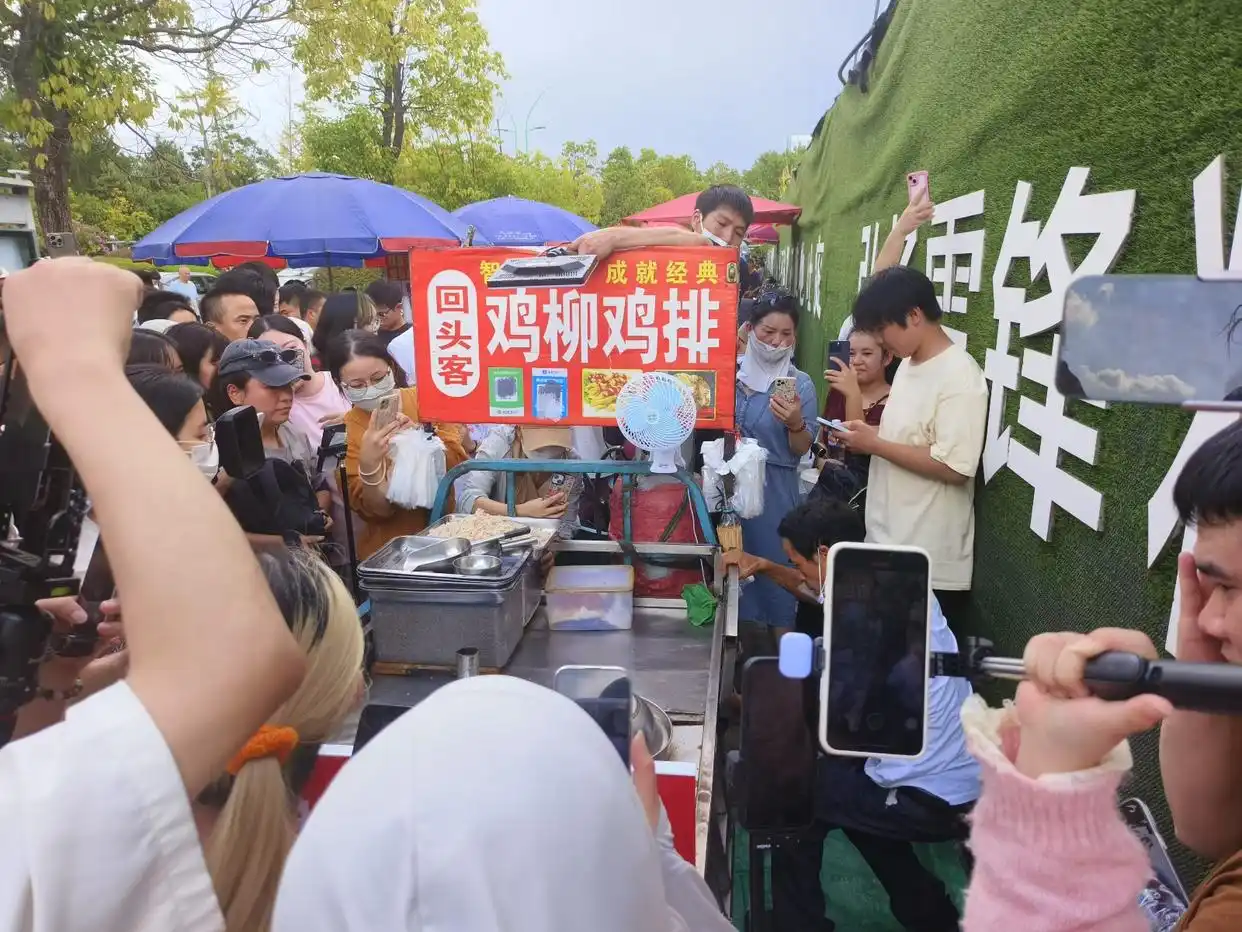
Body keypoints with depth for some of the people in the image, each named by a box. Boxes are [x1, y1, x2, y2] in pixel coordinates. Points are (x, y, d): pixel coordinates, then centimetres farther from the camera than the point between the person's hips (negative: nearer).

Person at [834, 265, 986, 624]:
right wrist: (866, 433, 3)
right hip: (887, 545, 9)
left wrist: (875, 444, -19)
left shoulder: (960, 378, -19)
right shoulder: (909, 364, 10)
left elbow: (954, 468, -25)